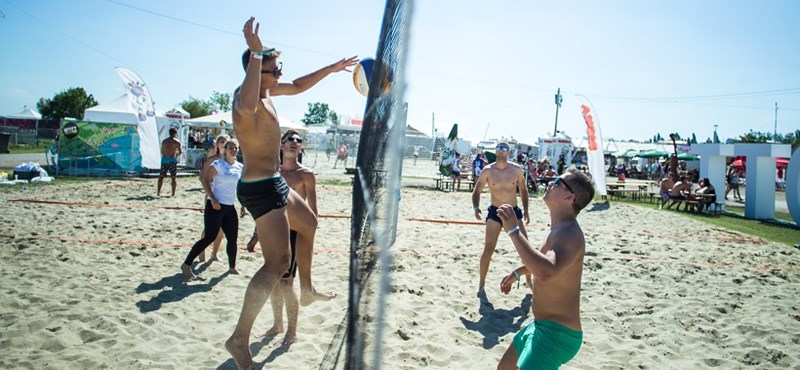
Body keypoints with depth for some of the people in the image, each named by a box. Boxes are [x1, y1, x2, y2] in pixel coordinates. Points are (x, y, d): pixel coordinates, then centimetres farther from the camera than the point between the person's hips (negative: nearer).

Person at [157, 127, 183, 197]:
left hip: (164, 159, 3)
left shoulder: (164, 141, 9)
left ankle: (158, 192, 4)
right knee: (173, 177, 3)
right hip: (172, 160, -3)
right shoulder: (177, 142, -2)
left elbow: (162, 152, 11)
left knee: (161, 177, 10)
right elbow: (180, 152, -5)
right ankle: (173, 193, 1)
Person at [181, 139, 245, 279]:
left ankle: (232, 267, 27)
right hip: (215, 206, -6)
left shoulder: (240, 167, 8)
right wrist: (212, 199, -20)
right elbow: (205, 180, -12)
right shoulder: (218, 164, -8)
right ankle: (186, 265, 1)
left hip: (230, 207, 6)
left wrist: (243, 206, 13)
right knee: (209, 237, -9)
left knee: (232, 239, 10)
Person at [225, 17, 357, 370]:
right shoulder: (244, 95, -21)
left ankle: (306, 290, 42)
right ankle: (239, 339, -8)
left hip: (274, 182, 11)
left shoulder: (266, 89, 8)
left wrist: (332, 68, 24)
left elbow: (298, 85, 26)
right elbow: (247, 107, -48)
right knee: (278, 262, -14)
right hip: (260, 187, -11)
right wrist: (255, 53, -47)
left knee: (308, 223, 28)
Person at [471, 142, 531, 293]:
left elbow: (523, 189, 9)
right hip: (494, 212, -2)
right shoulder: (488, 171, -8)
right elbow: (476, 191, -3)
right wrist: (476, 208, -21)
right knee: (488, 249, -5)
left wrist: (525, 209, 0)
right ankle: (481, 283, 11)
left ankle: (529, 280, 22)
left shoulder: (516, 169, -4)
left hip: (514, 211, 2)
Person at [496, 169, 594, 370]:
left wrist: (514, 230, -41)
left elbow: (546, 273, -46)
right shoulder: (559, 229, 6)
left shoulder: (570, 233, -26)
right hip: (541, 325, 10)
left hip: (557, 333, -10)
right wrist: (517, 273, 36)